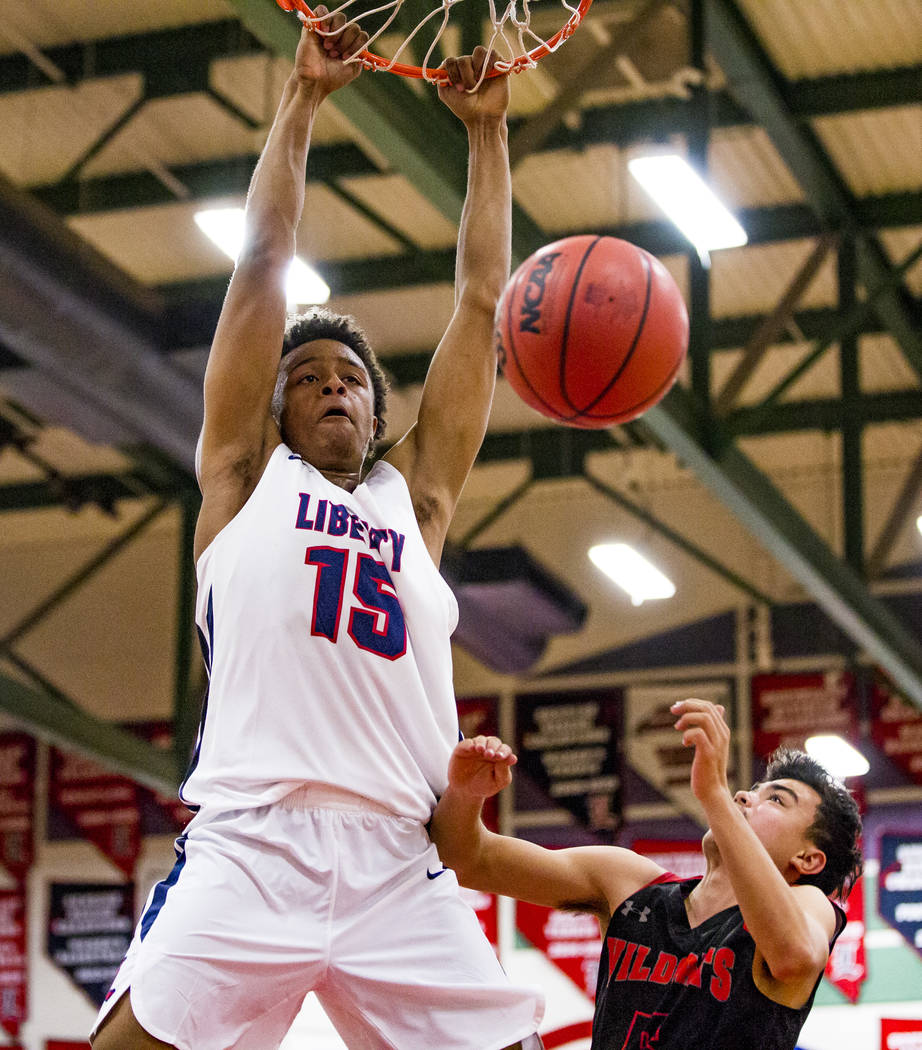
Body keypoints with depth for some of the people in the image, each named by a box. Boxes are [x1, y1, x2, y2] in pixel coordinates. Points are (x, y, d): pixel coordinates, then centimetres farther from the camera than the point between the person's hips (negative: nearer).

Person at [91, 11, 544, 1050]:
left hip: (396, 873, 3)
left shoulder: (415, 491, 25)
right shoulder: (246, 476, 19)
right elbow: (263, 263, 16)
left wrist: (486, 129, 25)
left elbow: (479, 301, 24)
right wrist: (304, 95, 19)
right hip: (247, 853, -3)